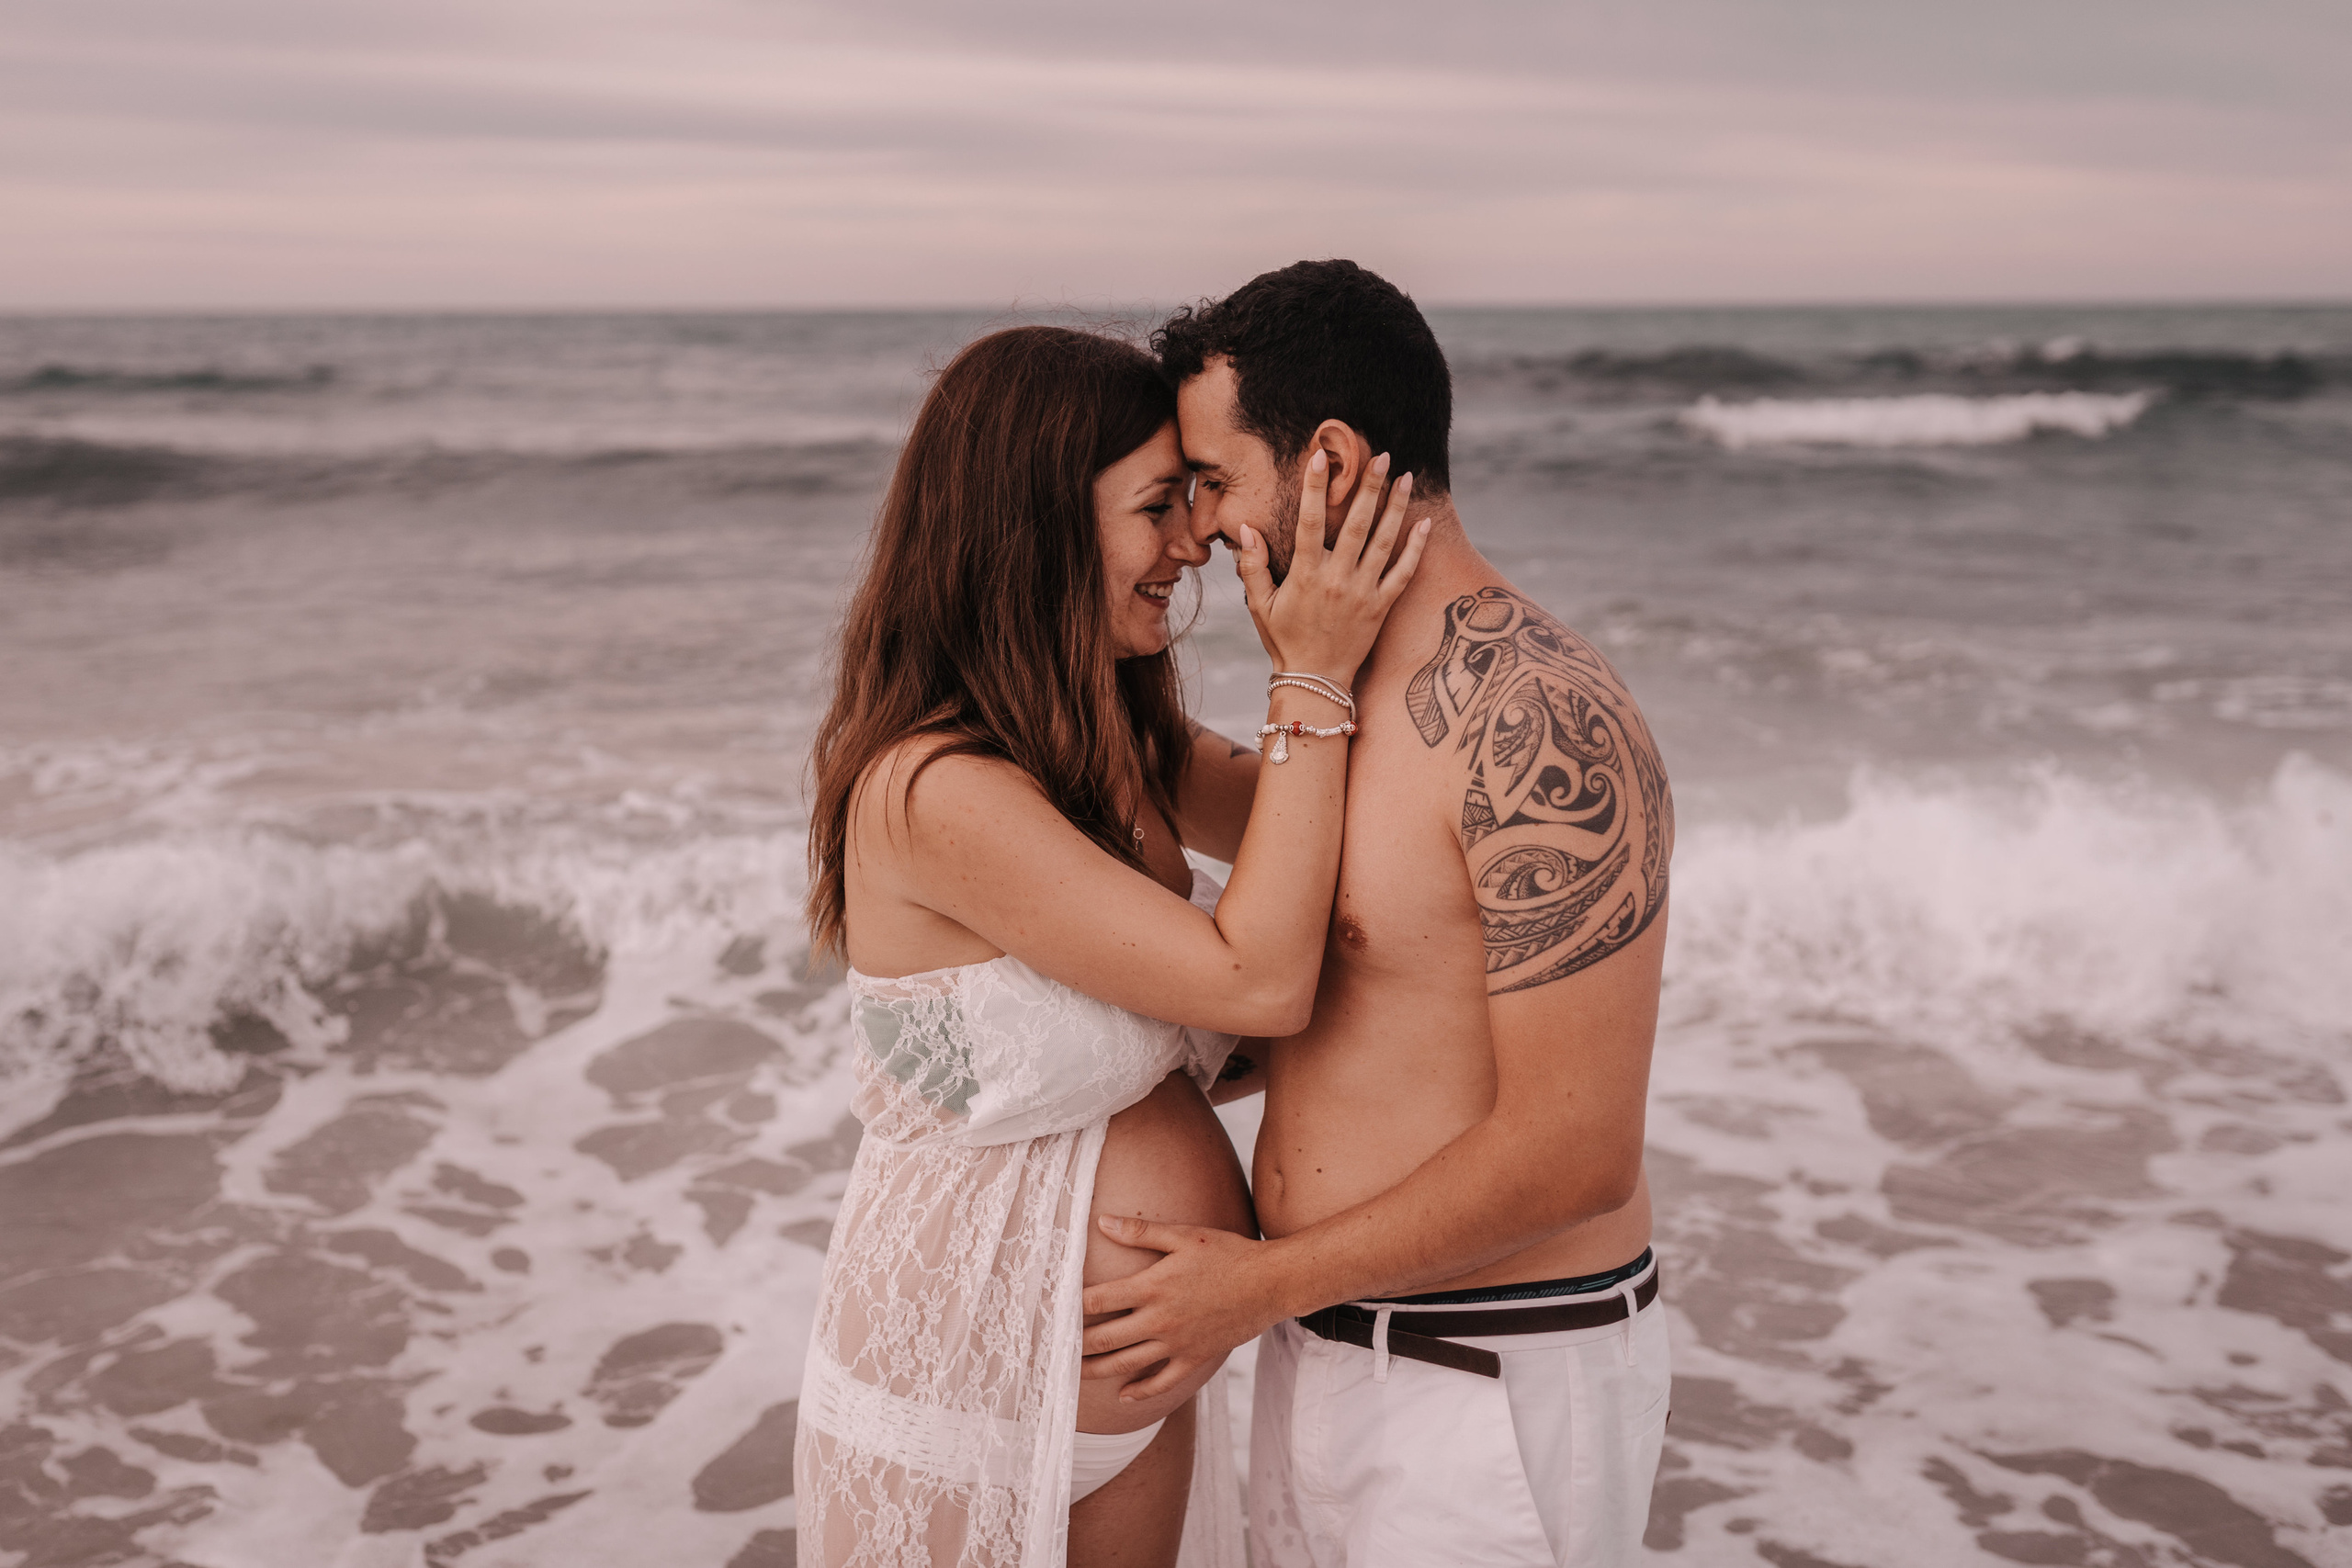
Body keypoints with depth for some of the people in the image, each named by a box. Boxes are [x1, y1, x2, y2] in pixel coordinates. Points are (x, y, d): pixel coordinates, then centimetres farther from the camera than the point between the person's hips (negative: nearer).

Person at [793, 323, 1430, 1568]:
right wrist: (1311, 679, -21)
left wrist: (1324, 654, -1)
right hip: (973, 1395, -7)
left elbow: (1303, 840, 14)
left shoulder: (1110, 741, 0)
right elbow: (1258, 980, -26)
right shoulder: (934, 787, -26)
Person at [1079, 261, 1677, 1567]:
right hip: (1325, 1351, 8)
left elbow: (1576, 1152, -24)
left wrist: (1264, 1282, -17)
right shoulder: (1354, 693, 6)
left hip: (1493, 1390, -8)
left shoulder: (1543, 726, -23)